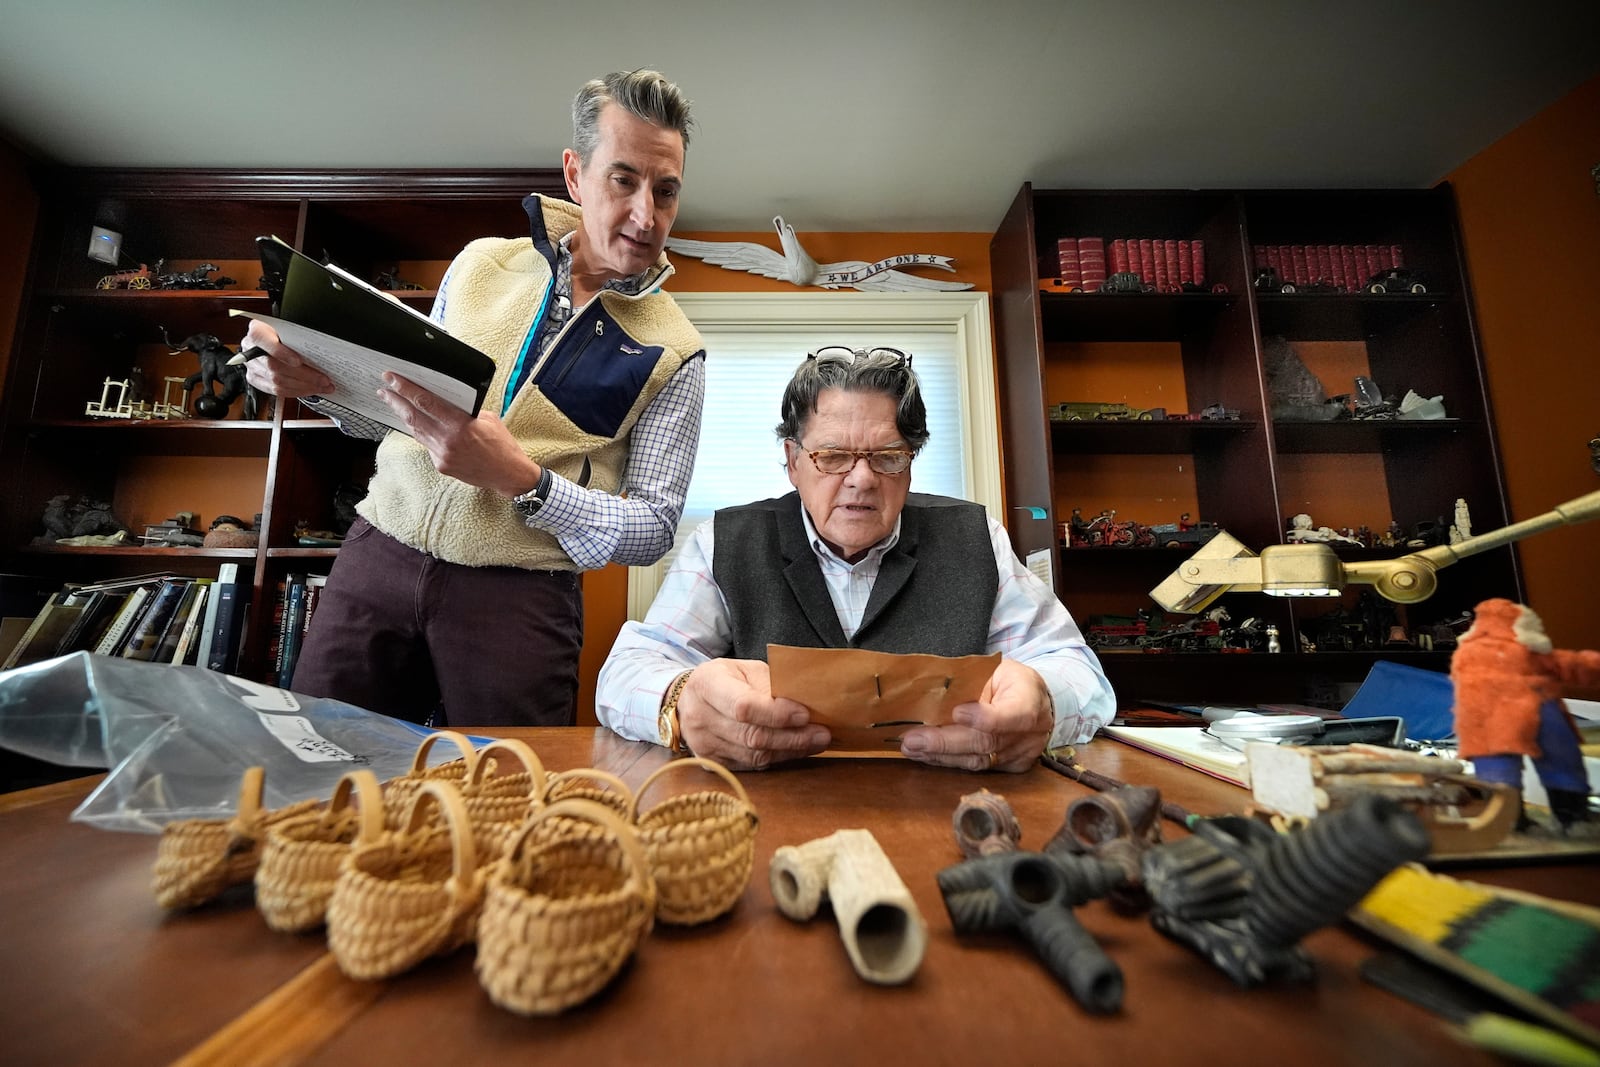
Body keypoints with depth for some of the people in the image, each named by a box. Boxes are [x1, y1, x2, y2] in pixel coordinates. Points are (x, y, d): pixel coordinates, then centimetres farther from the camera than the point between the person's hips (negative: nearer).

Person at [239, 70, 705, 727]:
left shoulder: (673, 352, -4)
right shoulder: (480, 263, 7)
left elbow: (652, 531, -8)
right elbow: (402, 409, 18)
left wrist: (520, 478, -21)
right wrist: (327, 384, -4)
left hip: (519, 598, -3)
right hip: (378, 554, 4)